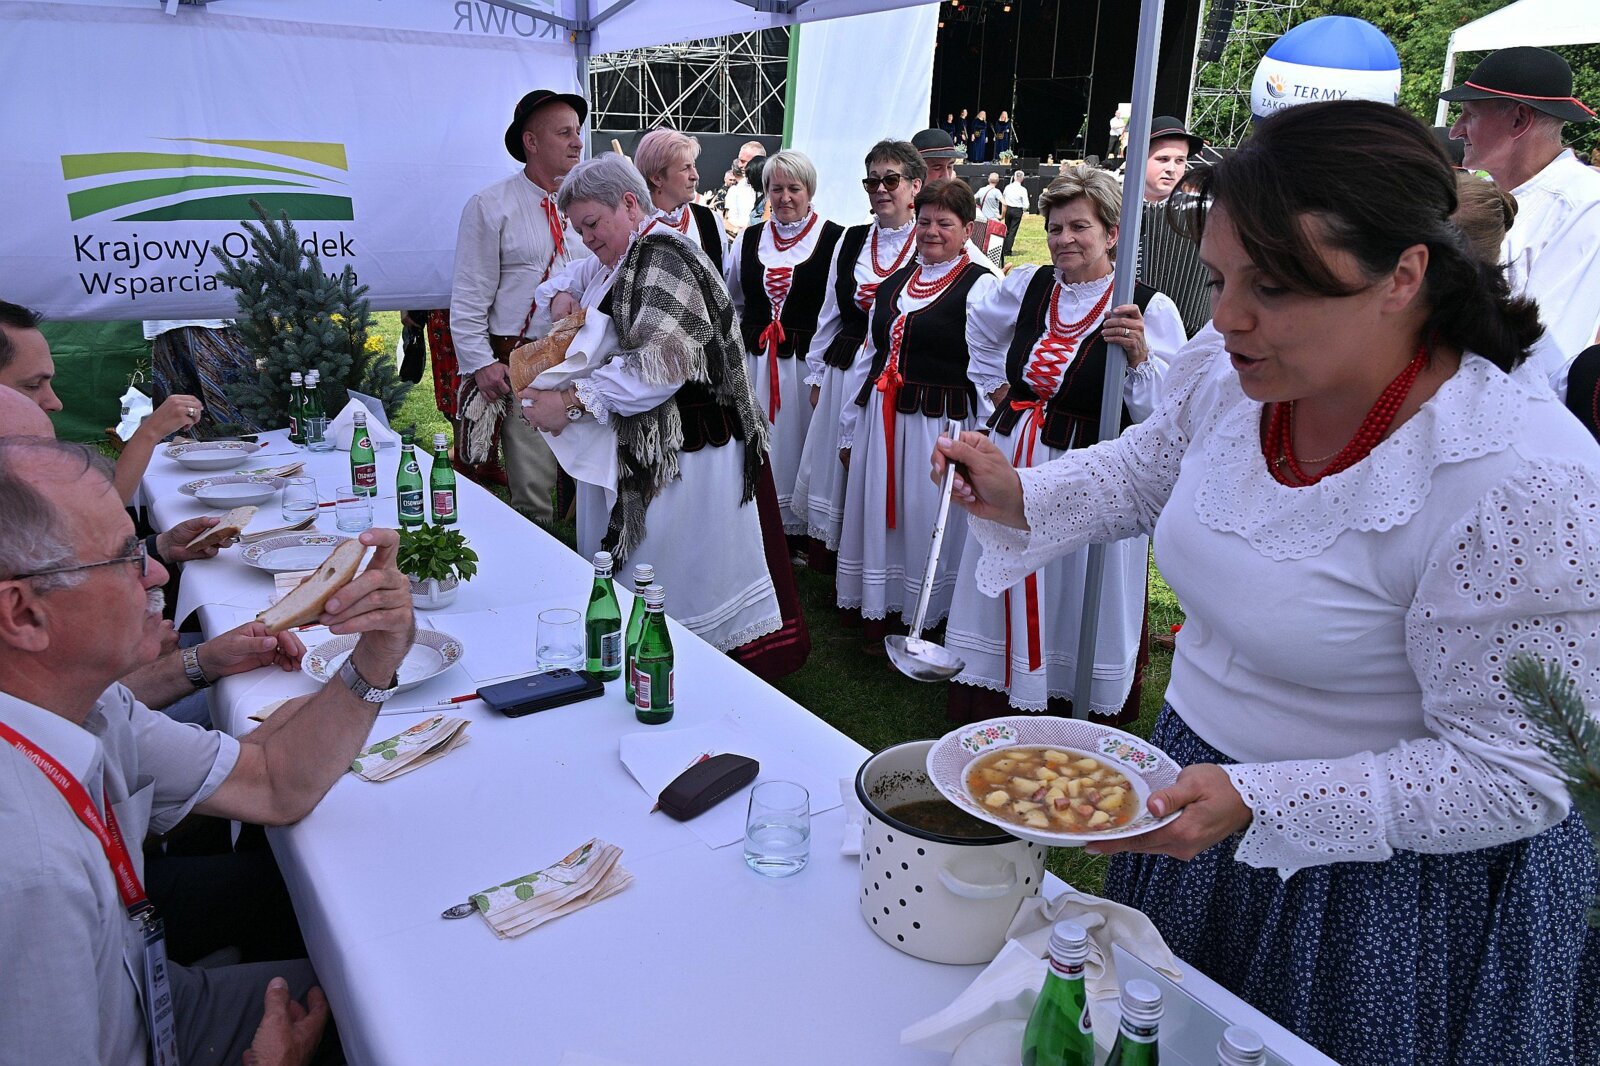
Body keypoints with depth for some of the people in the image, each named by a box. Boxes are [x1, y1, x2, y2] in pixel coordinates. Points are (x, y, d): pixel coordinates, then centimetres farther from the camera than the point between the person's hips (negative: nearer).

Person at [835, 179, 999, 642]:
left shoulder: (980, 286, -7)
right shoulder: (894, 283, 14)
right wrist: (850, 428, 18)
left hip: (939, 424, -6)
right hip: (880, 420, 6)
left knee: (925, 521, 4)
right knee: (876, 514, 13)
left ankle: (924, 622, 22)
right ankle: (879, 610, 31)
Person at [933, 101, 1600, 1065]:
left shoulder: (1519, 484, -32)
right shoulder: (1226, 370, -12)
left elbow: (1514, 776, -25)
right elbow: (1147, 470, 10)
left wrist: (1257, 803, -33)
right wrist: (1021, 498, -8)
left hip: (1399, 869, -6)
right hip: (1198, 784, 6)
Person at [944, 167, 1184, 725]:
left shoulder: (1149, 308, -10)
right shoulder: (1027, 285, 4)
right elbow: (980, 325, 27)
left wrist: (1139, 358, -28)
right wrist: (993, 384, 19)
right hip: (1014, 465, 5)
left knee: (1078, 602, 7)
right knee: (1006, 594, 15)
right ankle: (990, 716, 31)